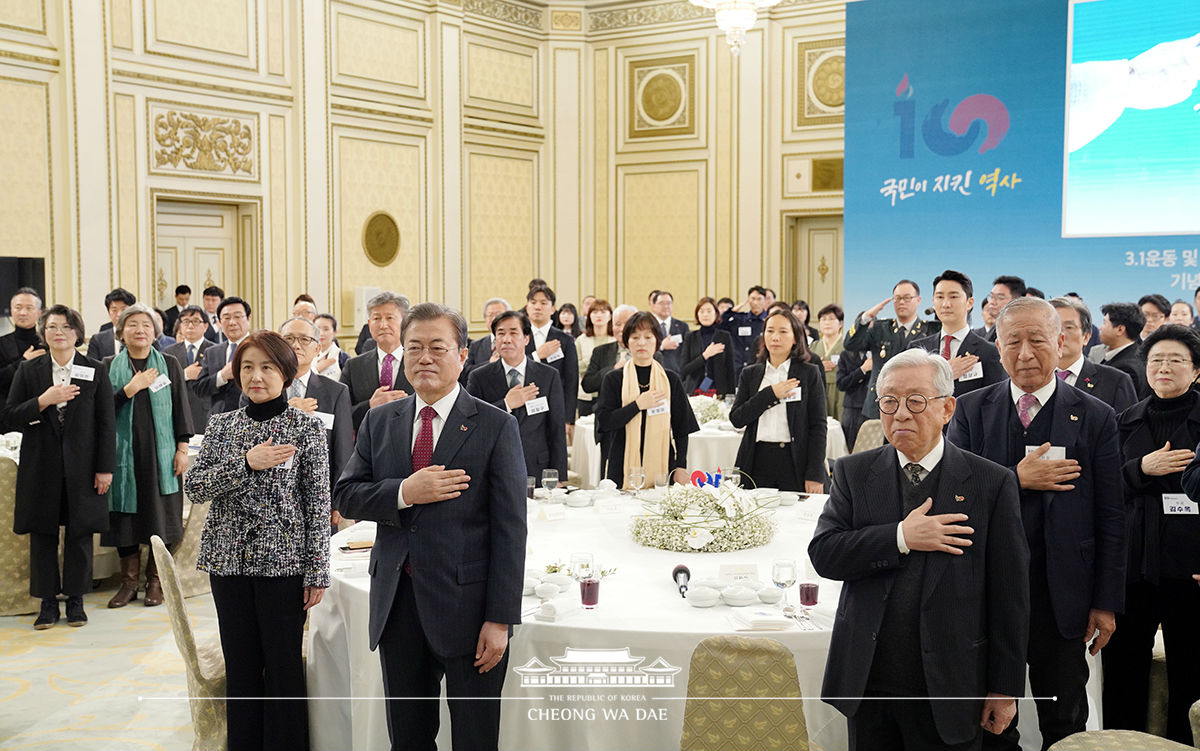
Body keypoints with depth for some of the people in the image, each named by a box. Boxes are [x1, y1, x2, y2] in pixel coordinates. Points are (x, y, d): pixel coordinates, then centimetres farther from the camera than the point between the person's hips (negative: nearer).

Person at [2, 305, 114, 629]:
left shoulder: (96, 372, 3)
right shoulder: (28, 371, 5)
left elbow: (105, 424, 1)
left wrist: (104, 468, -4)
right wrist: (43, 401, -15)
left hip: (82, 467, -1)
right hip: (41, 468, 1)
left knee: (80, 533, 5)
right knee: (42, 535, 5)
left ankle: (75, 599, 17)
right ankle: (48, 602, 16)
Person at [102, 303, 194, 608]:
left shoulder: (170, 365, 5)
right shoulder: (109, 366, 7)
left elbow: (181, 408, 4)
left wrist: (183, 449, -2)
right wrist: (130, 389, -13)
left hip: (161, 452, -1)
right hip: (123, 453, 1)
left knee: (159, 514, 1)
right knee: (126, 513, 3)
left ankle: (155, 581, 12)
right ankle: (129, 582, 14)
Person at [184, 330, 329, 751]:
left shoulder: (306, 427, -4)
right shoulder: (221, 425, 6)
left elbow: (318, 503, -5)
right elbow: (193, 487, -4)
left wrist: (317, 571, -8)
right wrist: (247, 463, -18)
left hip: (283, 561, -3)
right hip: (229, 561, 3)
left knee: (283, 667, 3)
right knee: (240, 668, 12)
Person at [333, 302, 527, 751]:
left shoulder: (496, 427, -6)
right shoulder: (379, 422, 9)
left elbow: (509, 529, -9)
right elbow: (345, 495, 4)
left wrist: (500, 619, -13)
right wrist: (404, 492, -15)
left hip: (466, 607, -4)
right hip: (397, 605, 4)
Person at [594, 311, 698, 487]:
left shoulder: (671, 380, 6)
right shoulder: (614, 379, 4)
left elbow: (682, 428, 7)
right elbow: (604, 421, -5)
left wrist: (680, 467, -1)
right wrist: (638, 405, -13)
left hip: (661, 466, 1)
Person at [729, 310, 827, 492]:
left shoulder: (810, 373, 4)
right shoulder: (750, 373, 12)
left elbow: (818, 426, 0)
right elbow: (736, 419, 2)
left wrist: (815, 475, -7)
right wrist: (770, 394, -9)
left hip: (795, 462, -2)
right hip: (757, 462, 2)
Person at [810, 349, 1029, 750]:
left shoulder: (992, 484, -4)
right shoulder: (854, 473, 3)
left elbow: (1010, 596, -3)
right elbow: (823, 554, -7)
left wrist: (1006, 688, -3)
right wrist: (900, 538, -19)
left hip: (949, 686, -2)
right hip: (867, 681, 2)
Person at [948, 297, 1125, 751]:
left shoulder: (1094, 418, -2)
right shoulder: (970, 410, 0)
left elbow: (1110, 519, -1)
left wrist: (1107, 602, -3)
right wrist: (1018, 479, -17)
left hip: (1061, 596, -1)